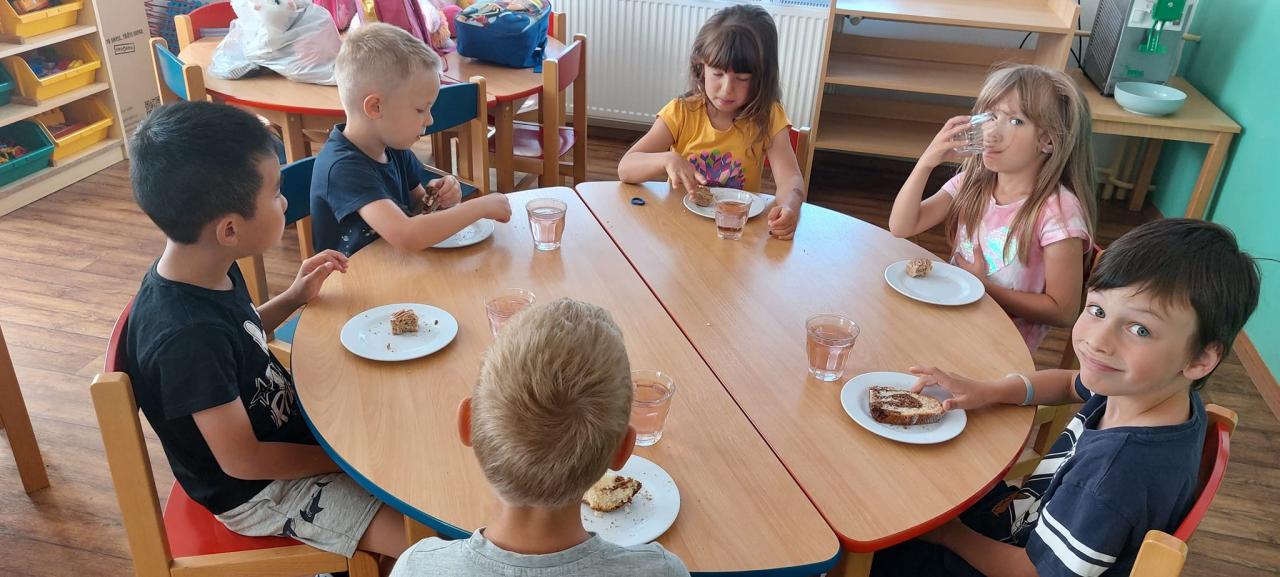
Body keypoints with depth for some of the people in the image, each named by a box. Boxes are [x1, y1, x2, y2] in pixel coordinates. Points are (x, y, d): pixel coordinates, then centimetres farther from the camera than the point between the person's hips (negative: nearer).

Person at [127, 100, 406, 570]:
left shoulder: (211, 272, -9)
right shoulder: (186, 337, -35)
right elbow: (242, 460, -26)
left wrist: (295, 297, 1)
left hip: (279, 428, 9)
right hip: (255, 491, -8)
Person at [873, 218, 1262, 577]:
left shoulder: (1116, 474, -40)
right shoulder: (1130, 387, -17)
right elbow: (1072, 385, 8)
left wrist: (948, 534, -10)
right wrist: (991, 391, -9)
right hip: (1033, 518, 7)